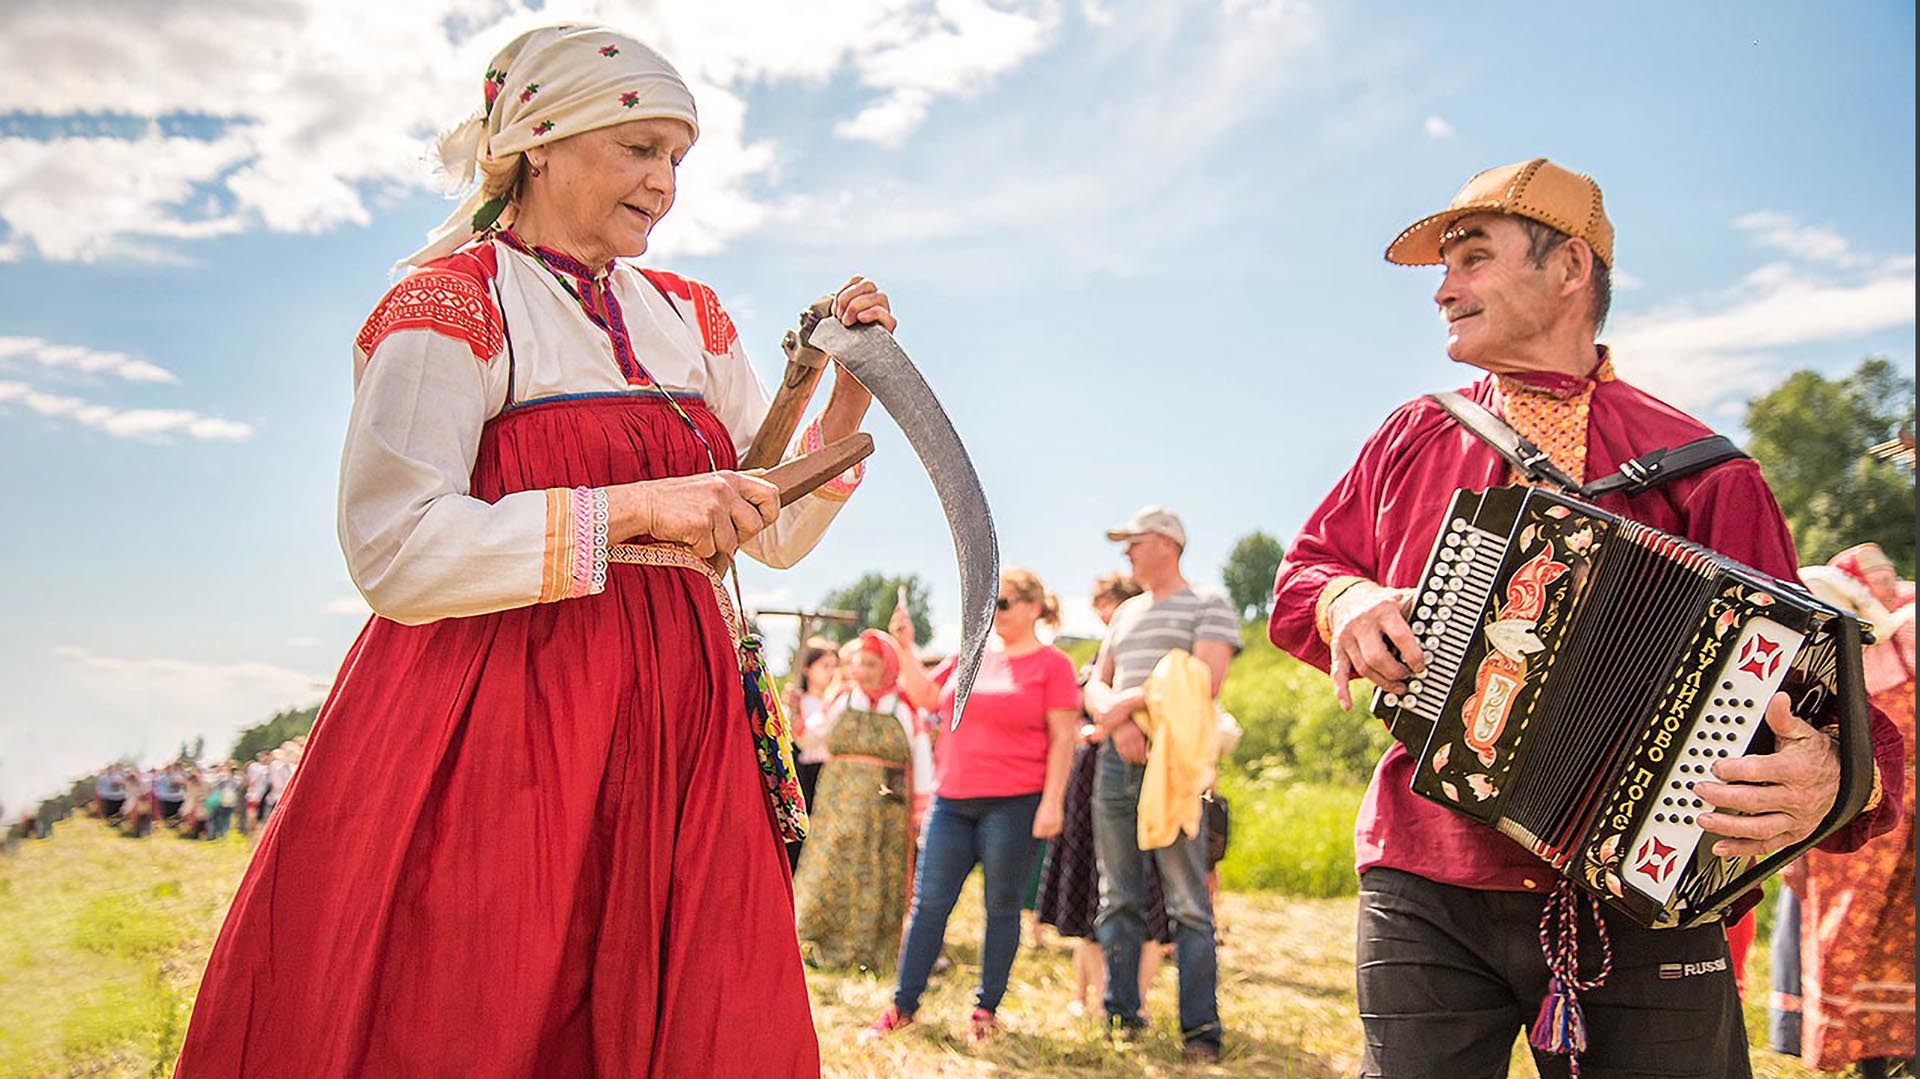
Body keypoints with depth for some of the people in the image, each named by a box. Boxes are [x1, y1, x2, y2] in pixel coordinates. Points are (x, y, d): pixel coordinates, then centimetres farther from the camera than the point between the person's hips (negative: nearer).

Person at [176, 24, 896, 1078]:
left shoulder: (691, 318, 15)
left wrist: (849, 391, 3)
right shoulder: (451, 302, -3)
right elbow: (395, 552, -15)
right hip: (499, 715, -5)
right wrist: (636, 507, -18)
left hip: (679, 715, 6)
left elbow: (779, 534, 17)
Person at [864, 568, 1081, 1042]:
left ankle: (986, 1009, 17)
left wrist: (1052, 801, -11)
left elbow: (1063, 739, -5)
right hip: (952, 800, 5)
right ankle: (903, 1004, 14)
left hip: (1012, 804, -5)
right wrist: (905, 648, 5)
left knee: (1001, 906, 5)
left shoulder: (1051, 664, -2)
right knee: (929, 903, 5)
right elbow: (925, 696, 17)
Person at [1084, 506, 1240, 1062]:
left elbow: (1204, 683, -12)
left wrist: (1129, 700, -10)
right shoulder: (1126, 613, 21)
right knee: (1118, 900, 7)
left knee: (1189, 903, -4)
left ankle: (1201, 1031, 2)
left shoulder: (1208, 604, 2)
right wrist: (1116, 721, -7)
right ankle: (1121, 1016, 16)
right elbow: (1095, 688, 15)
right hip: (1116, 762, 6)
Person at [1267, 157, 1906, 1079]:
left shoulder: (1698, 472, 0)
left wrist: (1830, 778, -26)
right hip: (1425, 897, 2)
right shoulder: (1411, 439, 11)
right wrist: (1346, 602, -6)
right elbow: (1301, 576, 18)